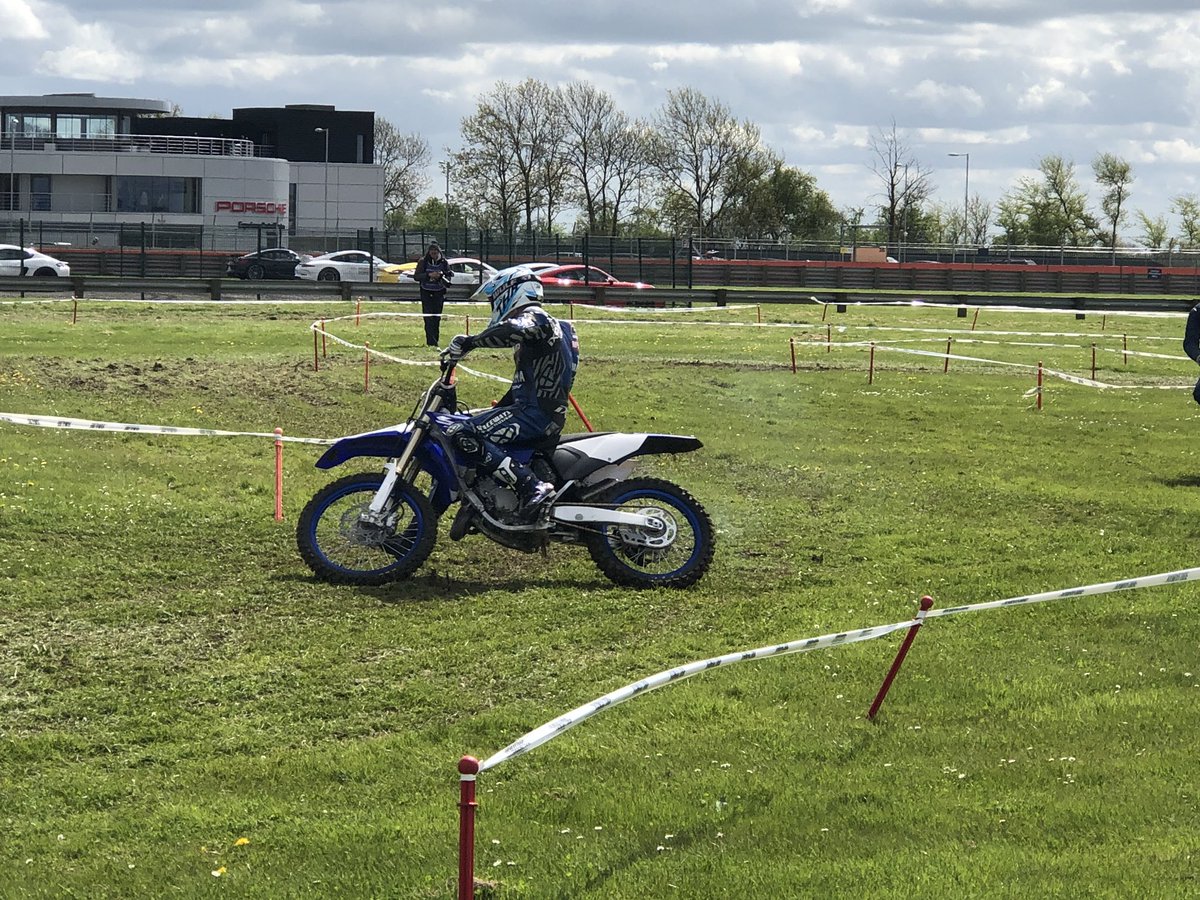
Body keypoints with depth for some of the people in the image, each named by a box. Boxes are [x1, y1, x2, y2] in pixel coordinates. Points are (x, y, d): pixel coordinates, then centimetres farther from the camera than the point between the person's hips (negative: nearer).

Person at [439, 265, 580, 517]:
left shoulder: (533, 317, -5)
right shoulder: (532, 322, 27)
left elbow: (510, 331, -31)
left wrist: (468, 342, -26)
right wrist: (495, 410, 33)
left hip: (535, 413, -11)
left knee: (462, 435, -23)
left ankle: (532, 487, -31)